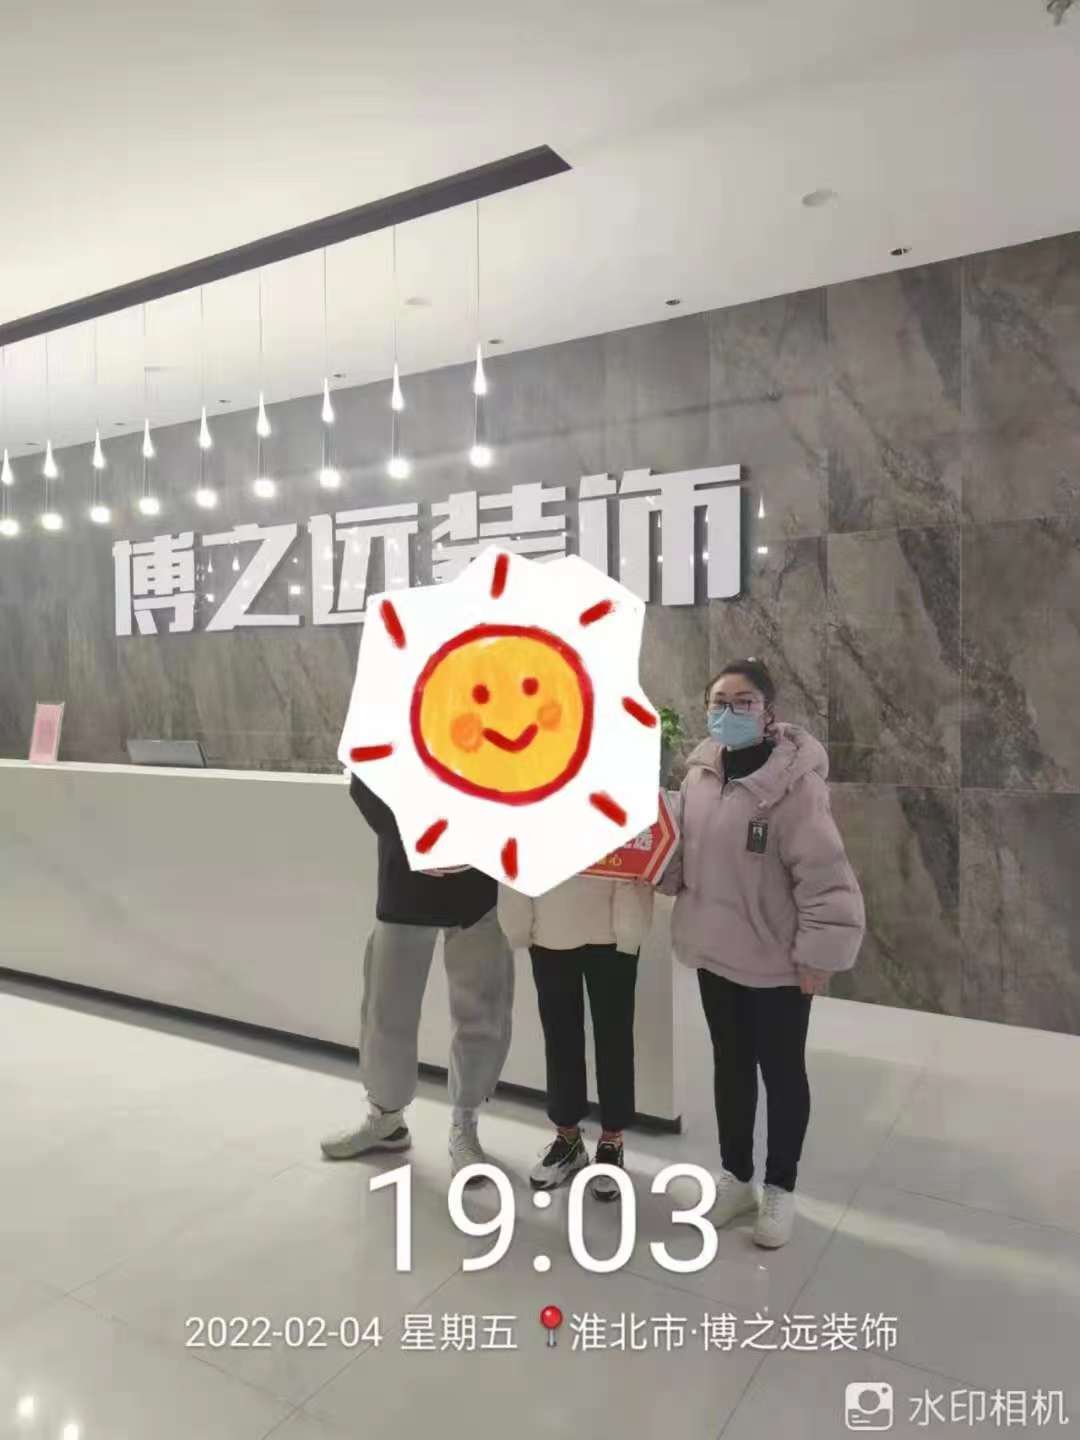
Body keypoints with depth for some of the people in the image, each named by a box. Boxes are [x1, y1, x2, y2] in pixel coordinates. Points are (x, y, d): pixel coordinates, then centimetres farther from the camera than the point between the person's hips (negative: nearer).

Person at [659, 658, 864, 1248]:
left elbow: (824, 876, -19)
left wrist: (819, 953, -17)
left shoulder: (794, 780, -20)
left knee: (781, 1071, 14)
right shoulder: (699, 774, 0)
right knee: (730, 1064, 21)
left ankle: (779, 1187, 34)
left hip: (777, 960, -6)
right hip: (717, 951, 6)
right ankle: (735, 1175, 40)